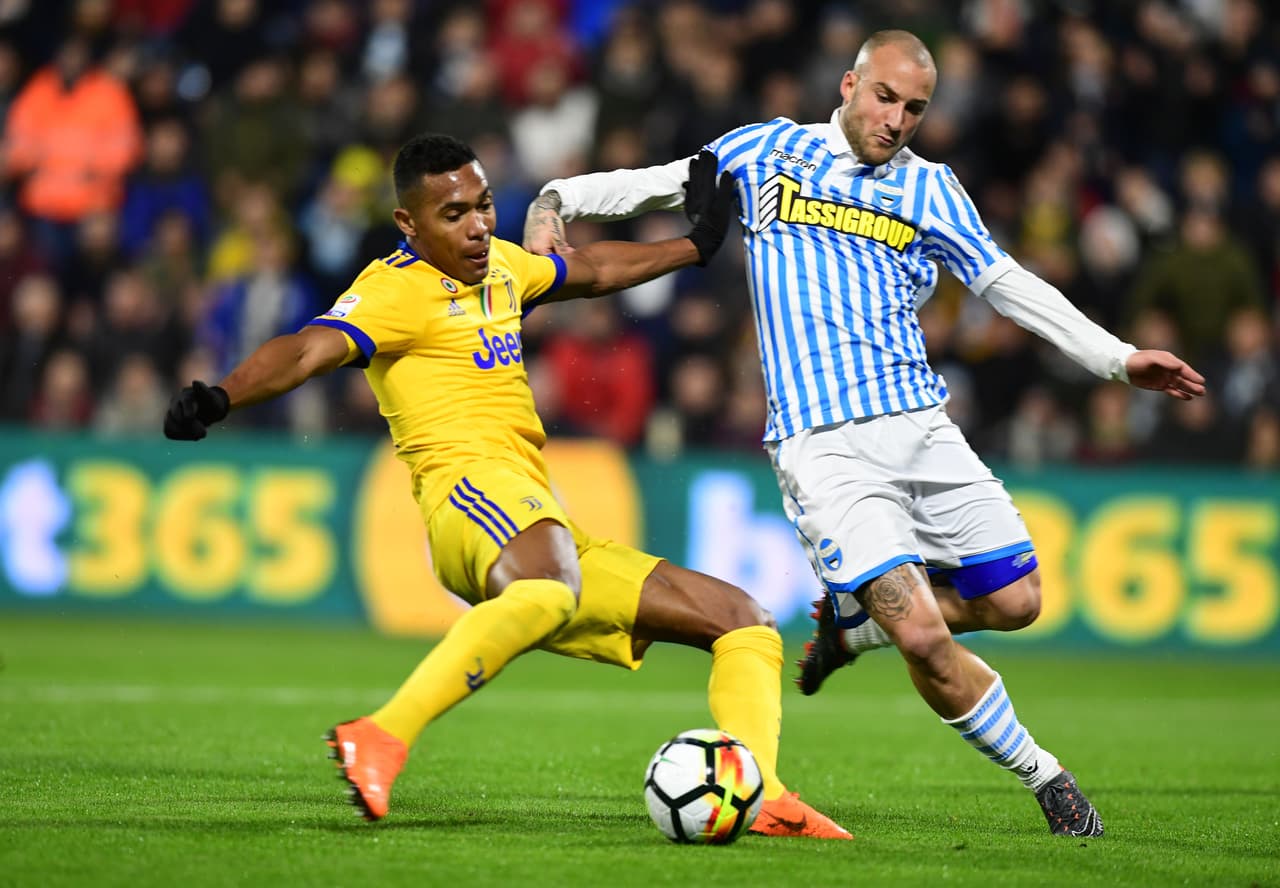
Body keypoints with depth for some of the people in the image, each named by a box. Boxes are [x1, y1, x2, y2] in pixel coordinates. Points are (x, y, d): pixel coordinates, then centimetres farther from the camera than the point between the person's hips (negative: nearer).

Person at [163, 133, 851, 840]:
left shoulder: (498, 266, 23)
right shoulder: (397, 289, -4)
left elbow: (593, 270, 43)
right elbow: (310, 350, -22)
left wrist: (696, 244, 51)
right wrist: (219, 398, -39)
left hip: (546, 528, 9)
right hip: (472, 487, -9)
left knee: (743, 623, 8)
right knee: (552, 590, -45)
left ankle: (759, 795, -12)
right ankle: (382, 740, -58)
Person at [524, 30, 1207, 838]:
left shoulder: (929, 189, 13)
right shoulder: (768, 152, 7)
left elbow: (1007, 283, 17)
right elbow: (653, 186, 12)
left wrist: (1116, 358, 13)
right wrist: (557, 201, -5)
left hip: (922, 428, 4)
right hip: (823, 444, -4)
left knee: (1014, 602, 0)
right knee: (922, 636, -16)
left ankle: (853, 619, 24)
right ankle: (1041, 774, 3)